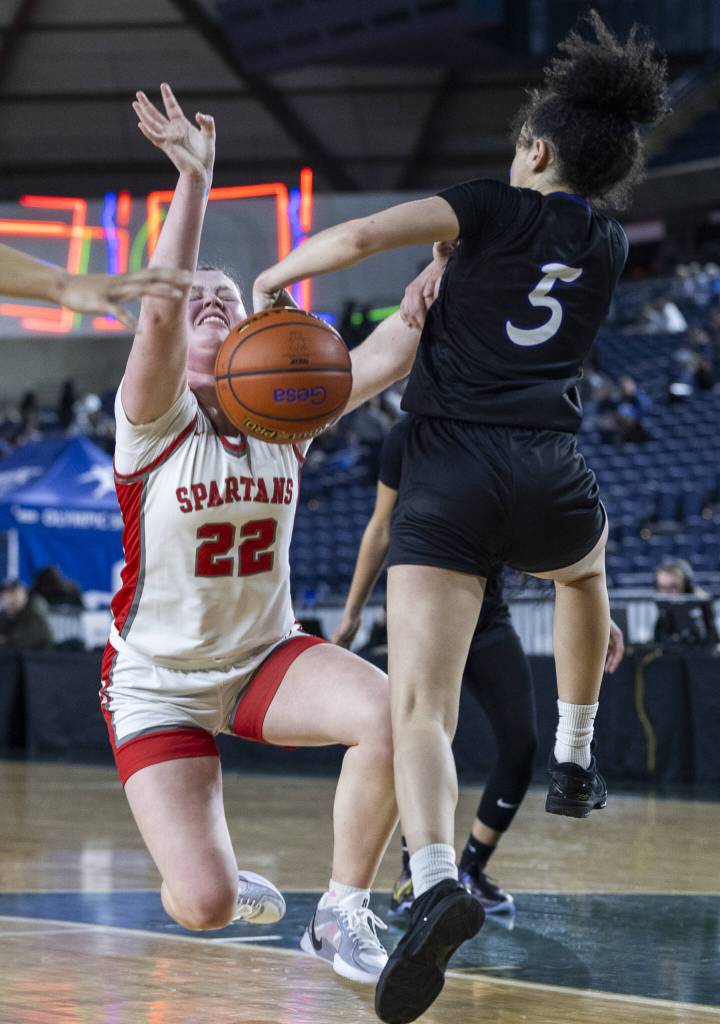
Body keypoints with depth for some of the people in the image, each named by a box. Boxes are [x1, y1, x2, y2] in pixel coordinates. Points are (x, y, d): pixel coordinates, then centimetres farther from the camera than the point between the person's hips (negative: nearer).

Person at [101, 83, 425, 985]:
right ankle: (217, 882, 28)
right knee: (201, 905, -15)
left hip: (266, 658, 3)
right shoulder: (155, 420, -15)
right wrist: (193, 183, -40)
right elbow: (158, 309, -34)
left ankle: (340, 916, -9)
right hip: (157, 682, -3)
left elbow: (387, 355, -13)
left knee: (390, 712, -29)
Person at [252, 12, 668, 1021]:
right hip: (550, 482, 4)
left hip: (448, 479, -4)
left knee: (417, 705, -11)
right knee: (584, 570, 41)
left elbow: (361, 235, -9)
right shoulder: (609, 246, 16)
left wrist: (278, 274, 7)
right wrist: (441, 273, 22)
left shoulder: (494, 208, 3)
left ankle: (436, 881, -35)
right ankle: (574, 760, 41)